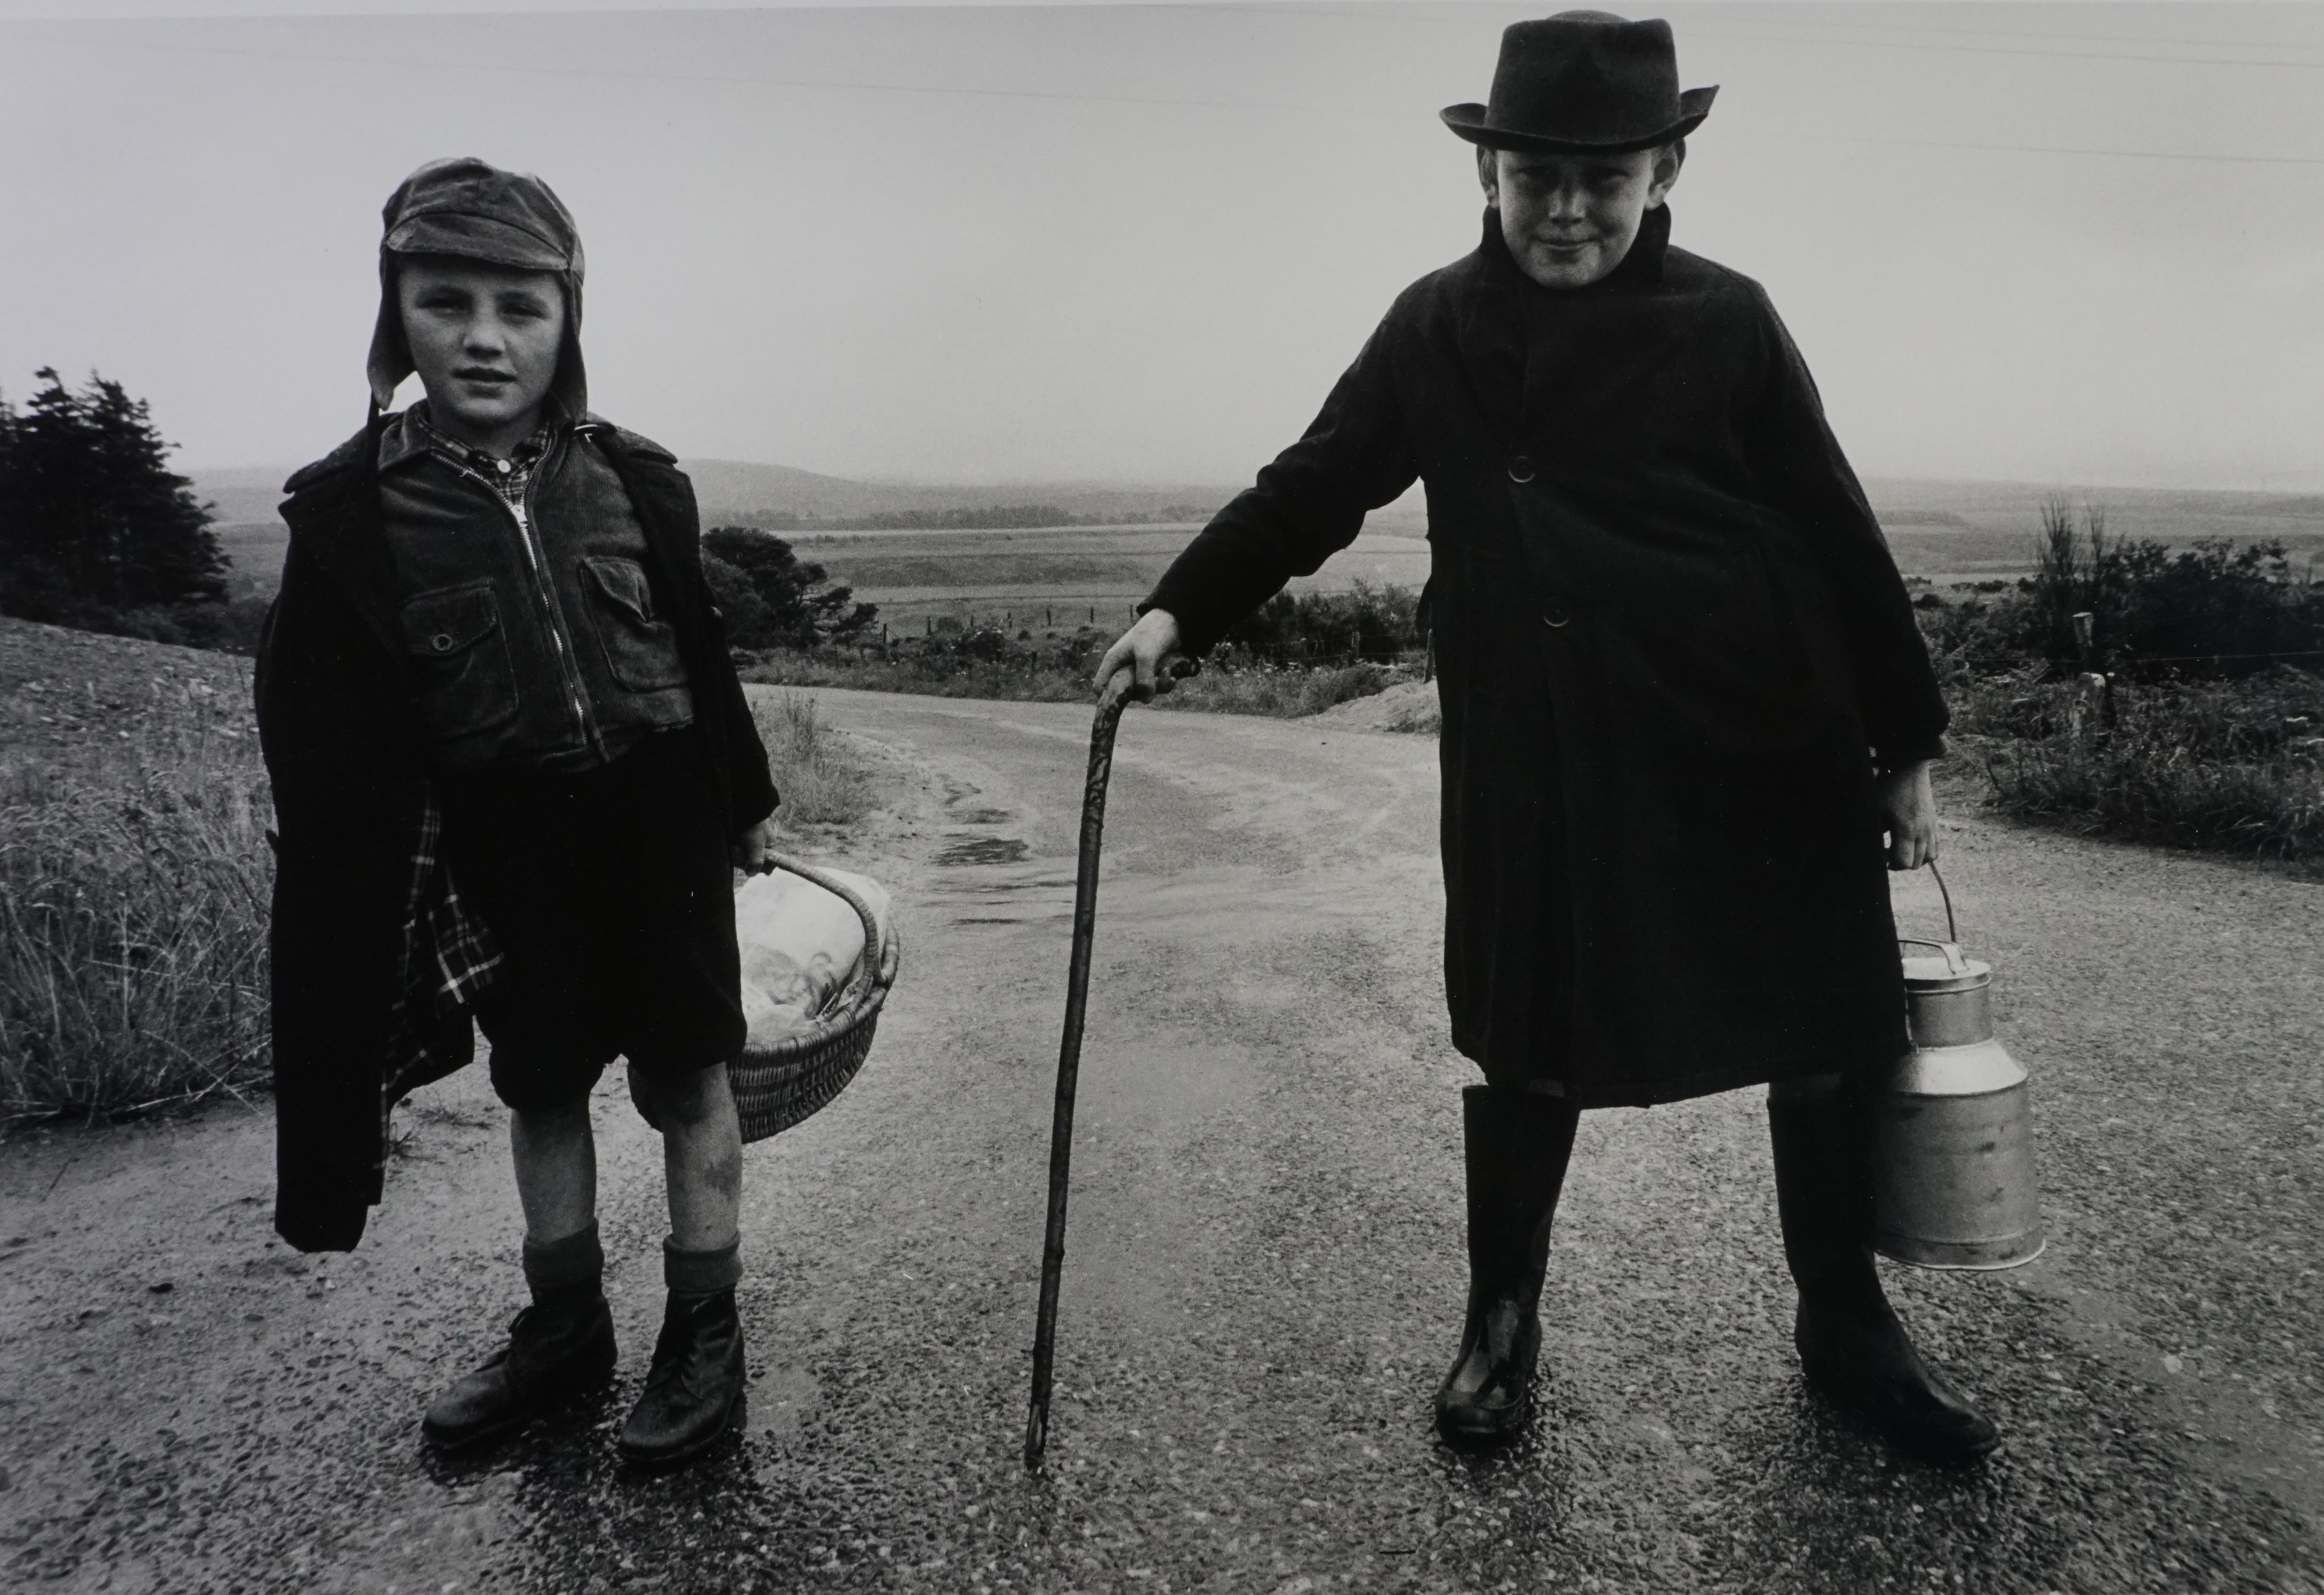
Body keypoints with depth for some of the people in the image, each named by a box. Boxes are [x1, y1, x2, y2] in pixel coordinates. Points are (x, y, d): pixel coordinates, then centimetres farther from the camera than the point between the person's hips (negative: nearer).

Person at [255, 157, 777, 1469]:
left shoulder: (635, 479, -5)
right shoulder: (352, 510, -8)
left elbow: (702, 655, 6)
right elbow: (331, 752, -9)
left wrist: (748, 800, 13)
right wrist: (354, 937, -11)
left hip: (658, 820, 0)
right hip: (501, 844, 1)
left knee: (686, 1074, 7)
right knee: (543, 1086, 16)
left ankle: (706, 1334, 24)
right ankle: (566, 1326, 36)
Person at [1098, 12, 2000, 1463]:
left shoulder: (1726, 320, -2)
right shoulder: (1436, 330, 1)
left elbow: (1840, 539, 1)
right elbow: (1312, 486, 5)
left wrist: (1906, 748, 4)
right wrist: (1180, 610, -7)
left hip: (1762, 748, 1)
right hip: (1537, 762, 0)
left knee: (1826, 1040, 12)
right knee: (1528, 1044, 10)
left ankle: (1848, 1328, 35)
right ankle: (1503, 1321, 33)